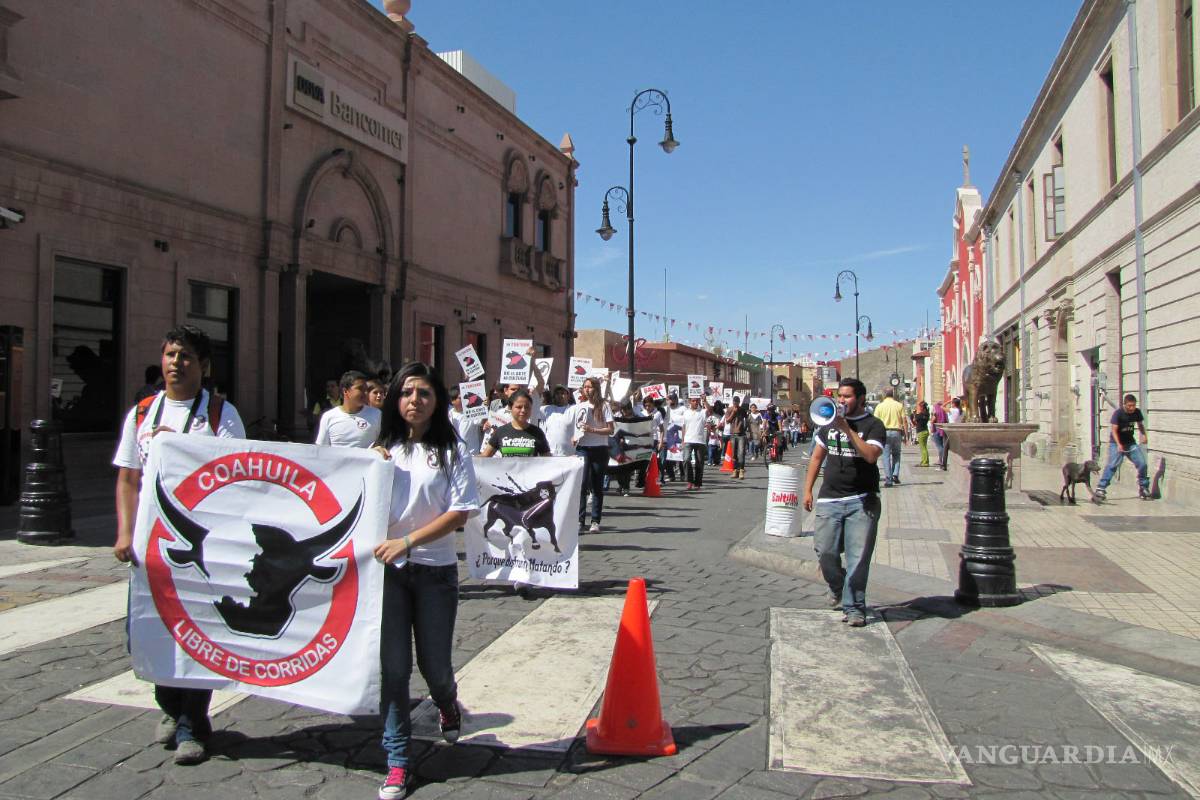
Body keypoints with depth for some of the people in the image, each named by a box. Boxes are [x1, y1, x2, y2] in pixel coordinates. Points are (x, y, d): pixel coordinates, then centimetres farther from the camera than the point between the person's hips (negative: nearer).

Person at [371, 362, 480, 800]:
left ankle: (448, 707, 44)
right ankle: (396, 763, 15)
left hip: (435, 570, -1)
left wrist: (407, 541, -17)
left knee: (434, 665, 8)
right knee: (393, 668, 0)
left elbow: (459, 514, -8)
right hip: (387, 567, 1)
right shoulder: (382, 450, 6)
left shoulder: (453, 452, -2)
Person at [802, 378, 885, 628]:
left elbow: (871, 455, -19)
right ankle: (837, 586, 31)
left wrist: (848, 430, -20)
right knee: (824, 551, 2)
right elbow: (817, 457, 19)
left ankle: (854, 607, 6)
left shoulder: (873, 425, -1)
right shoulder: (829, 423, 14)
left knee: (858, 558, -5)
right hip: (829, 499, 4)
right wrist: (808, 489, 13)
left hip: (861, 501, -4)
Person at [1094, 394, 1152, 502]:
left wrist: (1144, 435, -3)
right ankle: (1101, 488, -20)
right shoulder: (1118, 413, -17)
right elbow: (1114, 430, -19)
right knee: (1113, 464, -18)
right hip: (1116, 443, -5)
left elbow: (1140, 424, 16)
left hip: (1130, 442, 5)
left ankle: (1143, 488, 15)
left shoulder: (1137, 412, -2)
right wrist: (1119, 444, -31)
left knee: (1142, 463, -3)